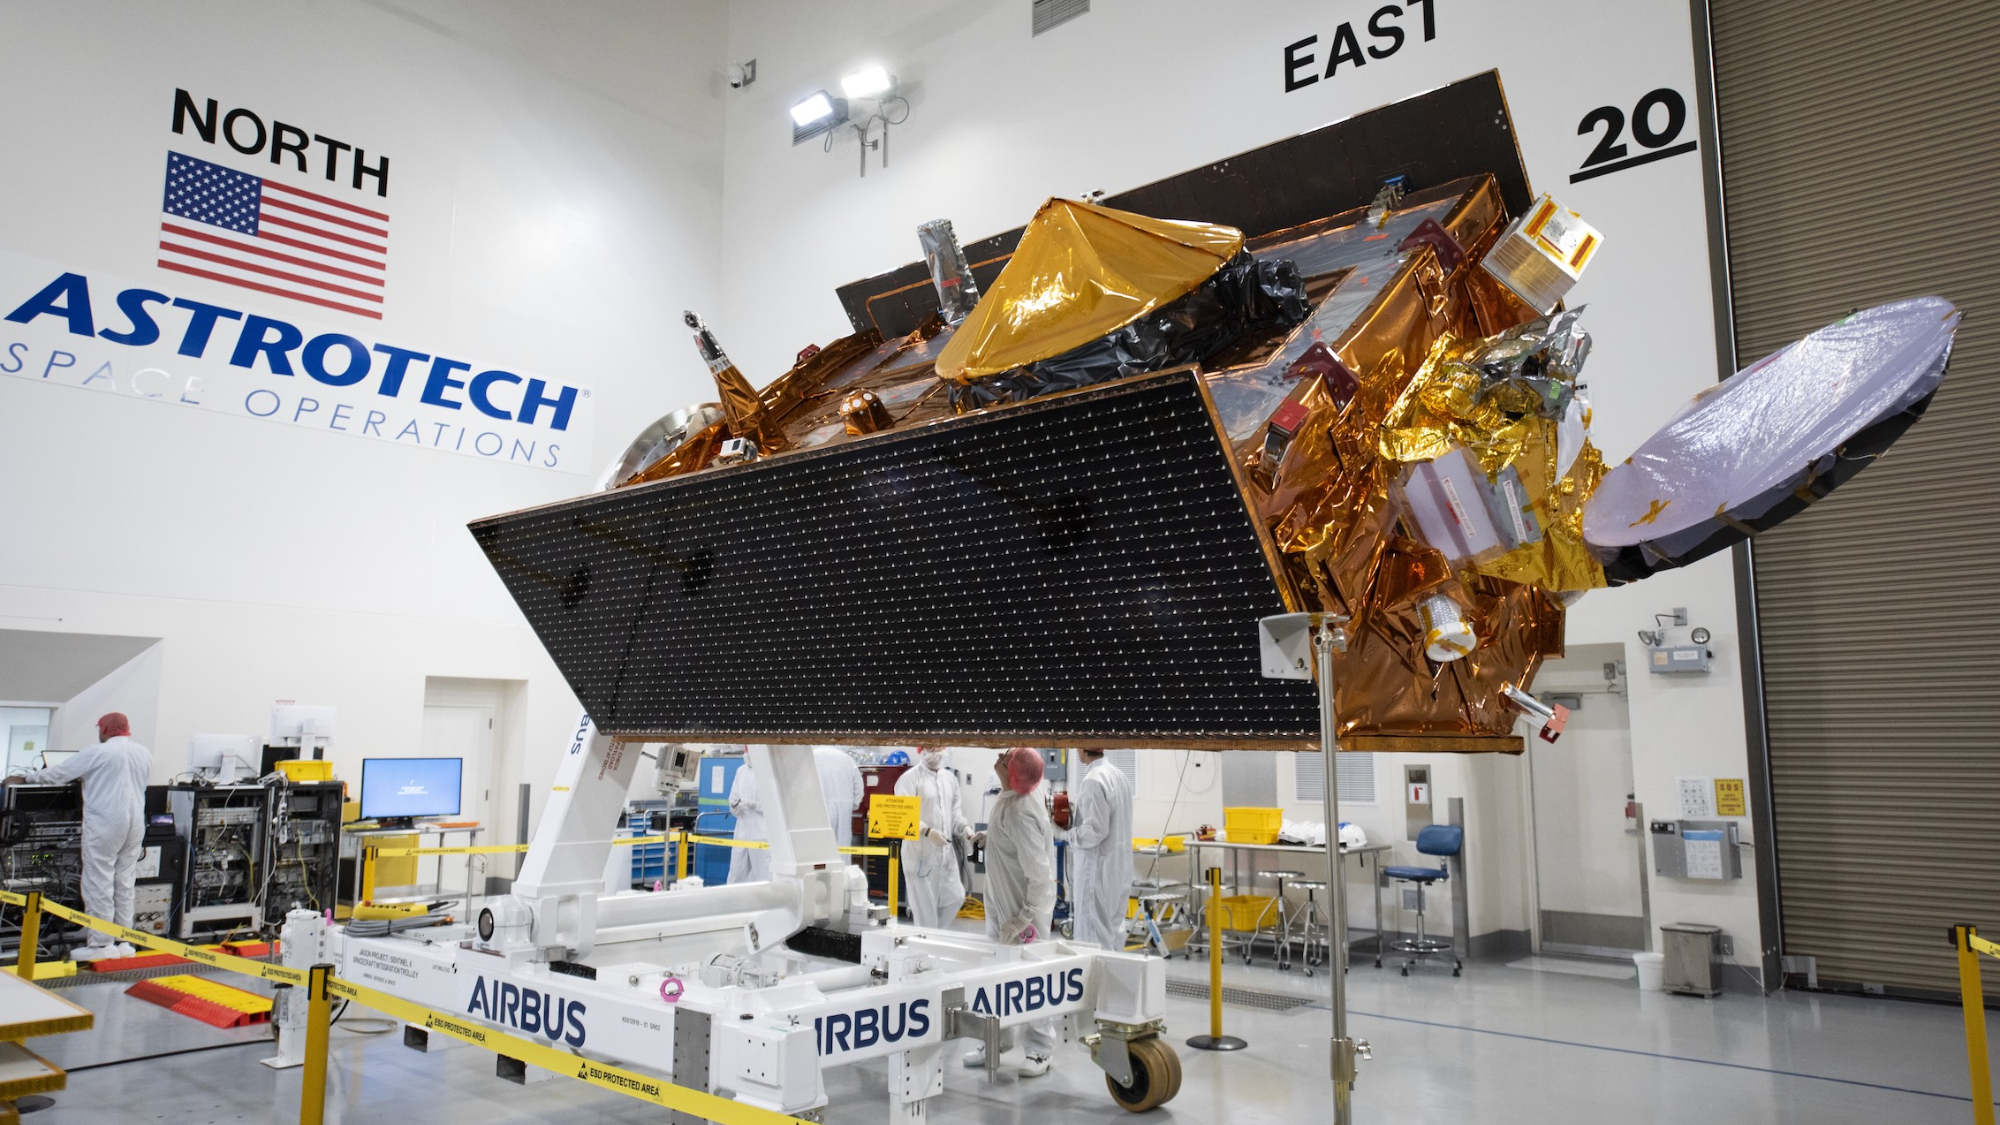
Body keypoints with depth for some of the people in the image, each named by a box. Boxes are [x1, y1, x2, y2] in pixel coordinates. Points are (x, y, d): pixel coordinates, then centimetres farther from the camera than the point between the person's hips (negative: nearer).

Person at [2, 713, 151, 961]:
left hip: (104, 823, -6)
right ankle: (123, 941, 12)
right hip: (135, 824, 6)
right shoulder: (145, 754, 9)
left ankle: (101, 943, -1)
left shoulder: (98, 753, -7)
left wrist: (24, 779, 14)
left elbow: (59, 773, 0)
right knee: (124, 883, 10)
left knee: (98, 884, -1)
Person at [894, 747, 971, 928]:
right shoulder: (910, 778, -9)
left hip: (945, 850, 7)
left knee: (955, 897, 9)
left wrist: (965, 828, -2)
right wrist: (928, 832, -27)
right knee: (925, 905, -2)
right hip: (920, 851, -7)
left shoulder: (950, 778, 13)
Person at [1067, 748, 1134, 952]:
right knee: (1115, 930, 16)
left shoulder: (1092, 781, -19)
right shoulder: (1120, 775, 9)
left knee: (1094, 933, -2)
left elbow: (1096, 830, -22)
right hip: (1119, 864, 9)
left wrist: (1070, 832, -7)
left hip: (1098, 867, -9)